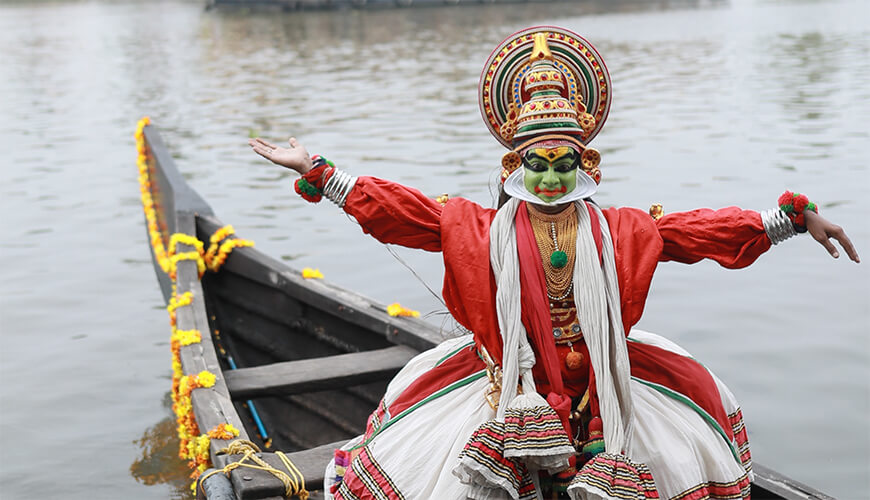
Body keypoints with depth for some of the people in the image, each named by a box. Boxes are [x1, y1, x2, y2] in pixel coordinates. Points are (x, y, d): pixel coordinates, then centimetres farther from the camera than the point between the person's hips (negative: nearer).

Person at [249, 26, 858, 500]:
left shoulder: (620, 231, 1)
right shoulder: (483, 230, -2)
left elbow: (705, 230, -2)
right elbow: (398, 210, -6)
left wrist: (793, 218, -7)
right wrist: (318, 173, -11)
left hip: (600, 378, 2)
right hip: (511, 377, -2)